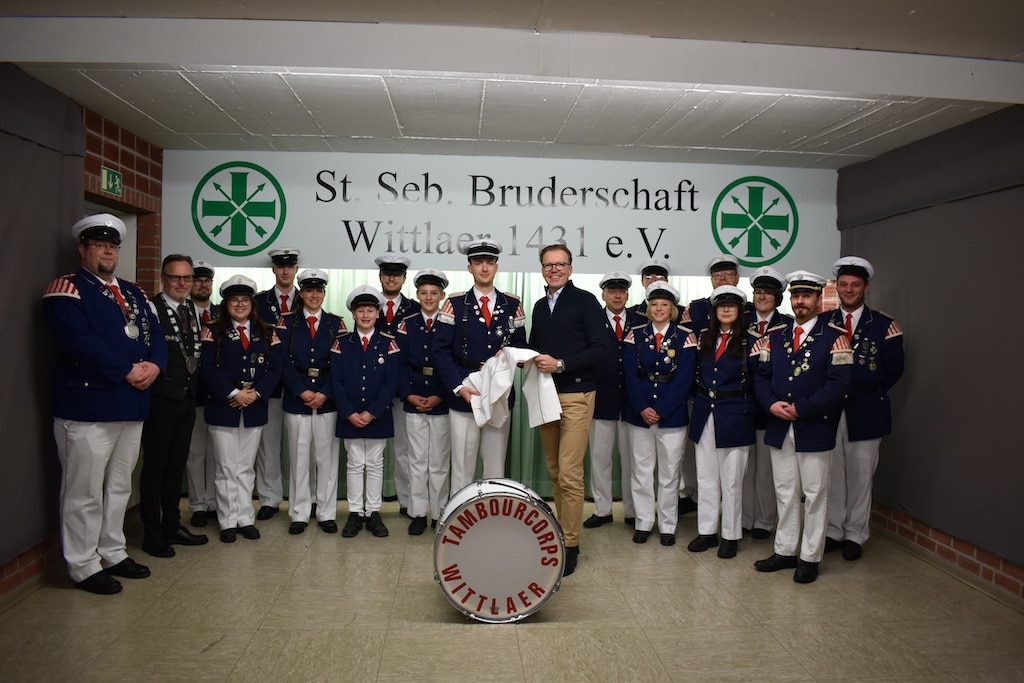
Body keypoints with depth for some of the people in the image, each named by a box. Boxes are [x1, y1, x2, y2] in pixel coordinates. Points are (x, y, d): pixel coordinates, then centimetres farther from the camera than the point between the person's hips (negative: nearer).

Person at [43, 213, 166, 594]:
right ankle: (84, 567, 15)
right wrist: (128, 371, -18)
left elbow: (155, 335, 11)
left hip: (131, 406, 7)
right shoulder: (67, 290, -5)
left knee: (119, 487, 17)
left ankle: (113, 554, 30)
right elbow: (80, 341, -19)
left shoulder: (133, 294, 17)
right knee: (85, 494, 2)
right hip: (87, 407, -7)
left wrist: (153, 366, -9)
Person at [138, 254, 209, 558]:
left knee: (177, 464, 15)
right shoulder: (152, 308, -11)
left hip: (187, 397, 7)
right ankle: (152, 533, 15)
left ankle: (172, 526, 27)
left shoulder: (192, 310, 13)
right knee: (155, 465, 3)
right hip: (161, 398, -7)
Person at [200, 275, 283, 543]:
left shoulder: (267, 333, 8)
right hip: (222, 408, -2)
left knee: (246, 467, 10)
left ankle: (245, 518, 18)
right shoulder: (214, 332, 1)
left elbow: (275, 368, 1)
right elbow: (208, 368, -8)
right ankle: (228, 521, 13)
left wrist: (256, 393, -13)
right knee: (226, 468, 4)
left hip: (254, 408, 2)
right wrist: (233, 394, -17)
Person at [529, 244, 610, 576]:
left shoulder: (585, 301, -4)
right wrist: (529, 358, -1)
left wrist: (561, 364, -18)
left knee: (569, 474, -7)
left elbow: (601, 348, -11)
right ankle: (561, 528, 23)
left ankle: (570, 544, 3)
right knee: (554, 471, 11)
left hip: (576, 396, -6)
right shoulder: (540, 306, 16)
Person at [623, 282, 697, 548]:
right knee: (641, 471, 8)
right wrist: (642, 409, -14)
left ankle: (667, 526, 18)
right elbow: (631, 376, -2)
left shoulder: (684, 338, -1)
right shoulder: (636, 336, 5)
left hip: (672, 416, -1)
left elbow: (683, 379, -8)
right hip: (640, 414, 2)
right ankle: (643, 523, 20)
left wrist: (660, 411, -14)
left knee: (669, 473, 6)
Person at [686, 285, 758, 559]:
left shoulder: (749, 342, -4)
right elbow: (696, 374, 6)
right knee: (705, 477, 11)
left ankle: (731, 536, 18)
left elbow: (755, 382, -7)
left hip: (734, 417, -4)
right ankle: (707, 531, 23)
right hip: (704, 414, 4)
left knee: (731, 480, 5)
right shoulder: (703, 338, 8)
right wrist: (692, 351, -3)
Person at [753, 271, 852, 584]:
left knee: (815, 495, 6)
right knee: (785, 493, 13)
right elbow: (761, 376, 7)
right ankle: (785, 551, 25)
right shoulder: (774, 337, 10)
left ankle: (810, 558, 17)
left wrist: (800, 409, -18)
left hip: (815, 429, -4)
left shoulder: (834, 337, -5)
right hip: (779, 428, 4)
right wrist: (772, 404, -12)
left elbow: (838, 383, -14)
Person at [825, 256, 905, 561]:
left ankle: (855, 535, 20)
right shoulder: (824, 322, 3)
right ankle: (833, 531, 22)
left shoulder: (883, 324, 0)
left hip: (865, 411, -1)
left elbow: (894, 368, 1)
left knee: (860, 475, 7)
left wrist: (873, 393, 0)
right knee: (832, 474, 9)